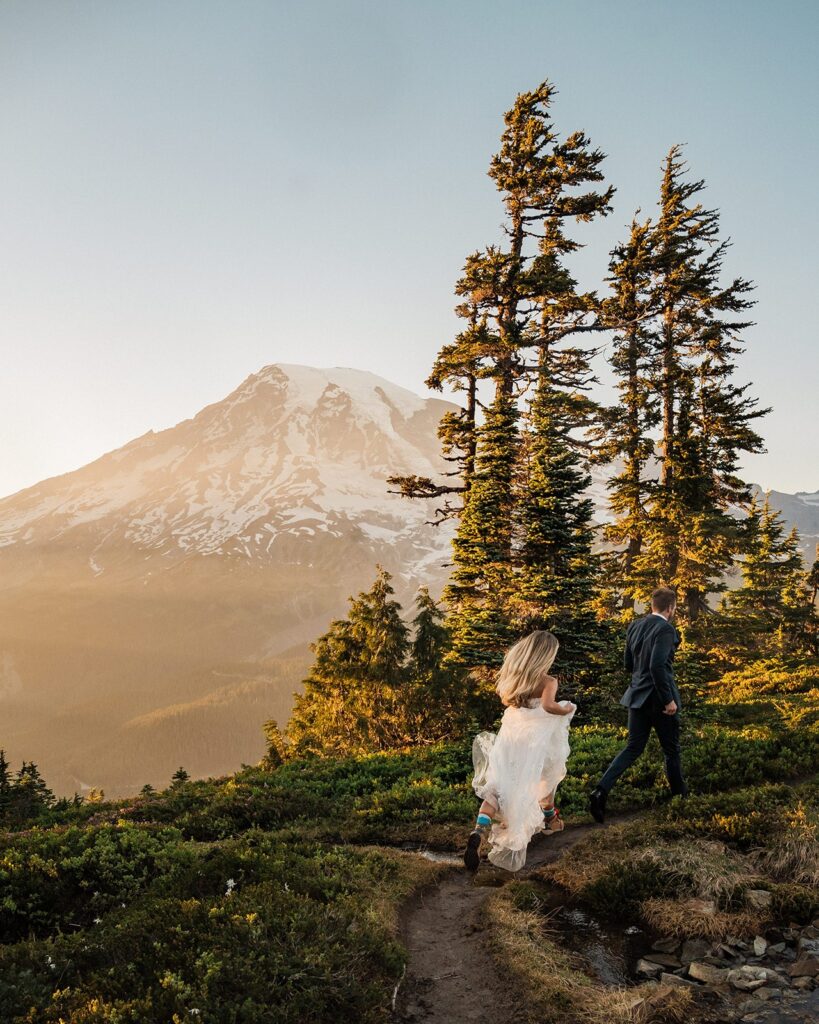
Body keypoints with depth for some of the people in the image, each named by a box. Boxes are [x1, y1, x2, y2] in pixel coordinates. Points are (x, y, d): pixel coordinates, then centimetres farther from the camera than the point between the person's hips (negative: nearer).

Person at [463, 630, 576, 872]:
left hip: (510, 733, 4)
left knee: (499, 786, -2)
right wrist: (567, 710, -13)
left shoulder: (511, 674, 2)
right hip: (536, 739, -3)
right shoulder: (548, 681, -15)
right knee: (548, 775, 28)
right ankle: (549, 818, 50)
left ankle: (479, 830, -26)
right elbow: (548, 705, -31)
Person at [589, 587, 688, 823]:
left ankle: (601, 790, -6)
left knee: (634, 747, 9)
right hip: (659, 698, -6)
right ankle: (679, 793, 33)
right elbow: (657, 666, -26)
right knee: (671, 749, 14)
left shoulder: (634, 626, 6)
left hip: (638, 696, 6)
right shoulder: (665, 629, -17)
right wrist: (668, 699, -19)